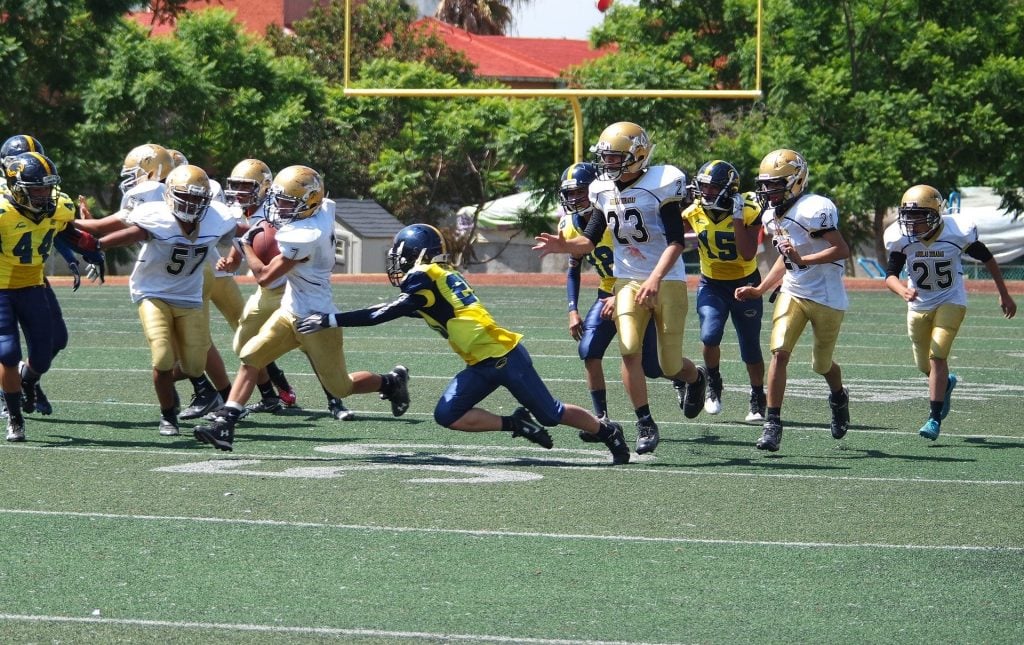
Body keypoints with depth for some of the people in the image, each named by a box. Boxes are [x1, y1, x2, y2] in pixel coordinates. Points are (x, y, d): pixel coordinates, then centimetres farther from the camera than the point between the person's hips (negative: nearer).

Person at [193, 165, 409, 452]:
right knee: (250, 358, -6)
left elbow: (264, 277, -24)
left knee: (340, 387, 10)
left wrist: (246, 245, -10)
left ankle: (392, 382, 36)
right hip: (291, 311, 9)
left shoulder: (304, 238, -30)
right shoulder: (323, 212, -6)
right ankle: (225, 423, -10)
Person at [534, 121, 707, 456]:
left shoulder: (660, 185, -14)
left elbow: (676, 242, -18)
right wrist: (564, 245, -11)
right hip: (628, 281, 4)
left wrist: (655, 279, -31)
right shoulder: (604, 191, 5)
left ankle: (695, 378, 39)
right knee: (629, 350, -15)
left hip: (667, 281, -4)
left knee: (671, 366, 2)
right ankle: (645, 425, -6)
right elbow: (590, 241, 11)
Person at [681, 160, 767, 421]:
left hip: (744, 285, -2)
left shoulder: (749, 211, -19)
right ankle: (713, 385, 5)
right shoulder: (694, 213, -10)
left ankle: (758, 401, 27)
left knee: (751, 349, 6)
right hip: (711, 285, 2)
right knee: (710, 336, -22)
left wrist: (738, 218, -30)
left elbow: (748, 255, -25)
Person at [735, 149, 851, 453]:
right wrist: (760, 290, 13)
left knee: (822, 364, 10)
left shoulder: (814, 210, -21)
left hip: (826, 297, -6)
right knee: (780, 352, -14)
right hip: (792, 293, 6)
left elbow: (842, 250, -24)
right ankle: (772, 424, -13)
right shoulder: (772, 216, 7)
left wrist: (803, 260, -30)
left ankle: (839, 399, 45)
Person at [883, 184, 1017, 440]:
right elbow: (890, 275, -16)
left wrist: (1004, 295, 2)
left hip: (951, 301, -3)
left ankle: (934, 418, -13)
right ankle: (946, 383, 47)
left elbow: (987, 259, -6)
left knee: (937, 356, -19)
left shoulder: (958, 232, -21)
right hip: (919, 305, 3)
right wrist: (903, 291, -39)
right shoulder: (901, 238, -17)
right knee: (924, 365, 12)